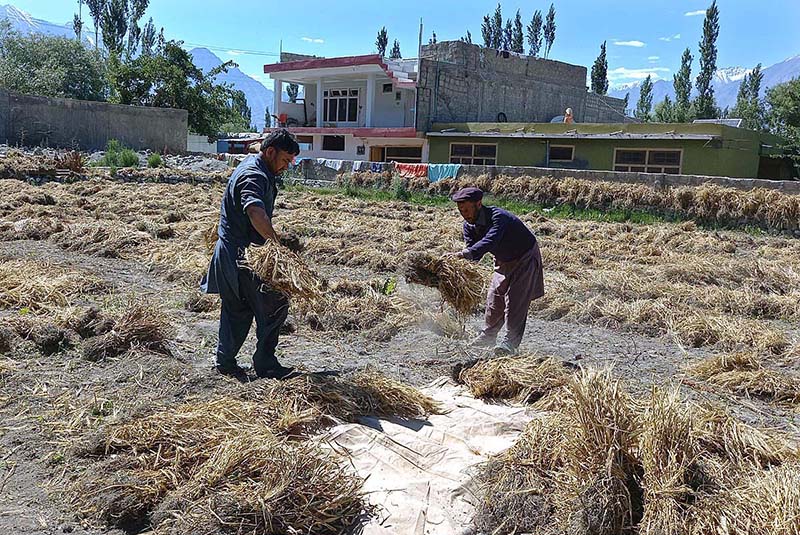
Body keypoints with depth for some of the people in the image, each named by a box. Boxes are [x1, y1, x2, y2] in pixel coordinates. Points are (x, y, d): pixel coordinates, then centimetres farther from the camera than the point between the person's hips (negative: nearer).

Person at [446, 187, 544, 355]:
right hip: (504, 262, 8)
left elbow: (490, 241, -52)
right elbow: (472, 252, -15)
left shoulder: (498, 217, -34)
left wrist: (464, 254, -64)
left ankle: (511, 343, -11)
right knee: (494, 298, 9)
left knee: (515, 300, -13)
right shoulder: (469, 225, -10)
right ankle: (488, 336, 23)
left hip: (525, 257, -7)